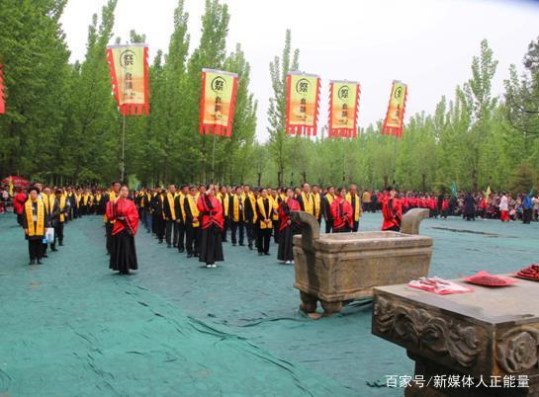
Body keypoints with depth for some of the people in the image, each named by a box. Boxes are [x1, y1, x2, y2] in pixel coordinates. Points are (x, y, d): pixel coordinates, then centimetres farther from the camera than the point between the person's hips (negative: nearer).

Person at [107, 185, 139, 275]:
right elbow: (110, 215, -12)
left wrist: (125, 218, -12)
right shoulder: (115, 202, 2)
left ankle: (126, 267, 12)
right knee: (119, 248, 1)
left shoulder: (131, 203, 6)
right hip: (118, 228, -1)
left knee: (127, 247, 3)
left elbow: (135, 215, 0)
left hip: (128, 228, 1)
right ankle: (121, 268, 8)